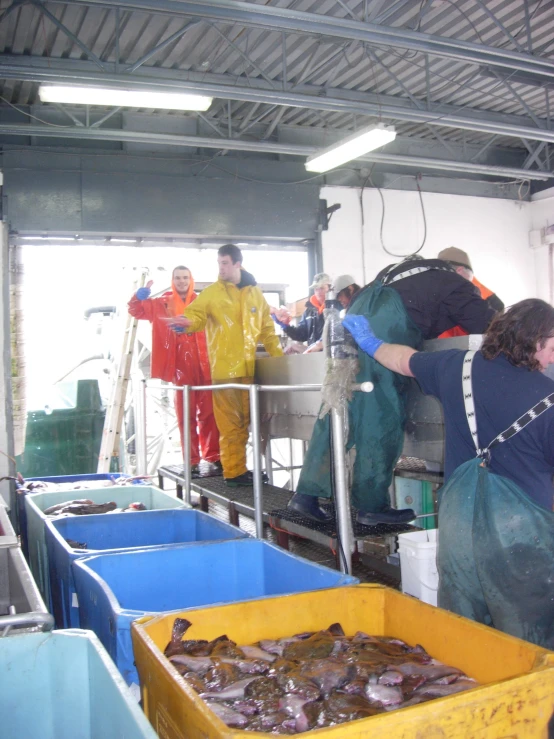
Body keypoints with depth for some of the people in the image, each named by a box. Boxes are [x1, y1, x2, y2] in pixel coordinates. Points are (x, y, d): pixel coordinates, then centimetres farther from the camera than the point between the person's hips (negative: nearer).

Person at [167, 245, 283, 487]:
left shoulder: (255, 292, 14)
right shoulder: (211, 293, 2)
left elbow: (266, 328, 17)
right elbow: (196, 315, -11)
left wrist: (278, 355, 14)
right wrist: (186, 321, -33)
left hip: (249, 366, 4)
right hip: (224, 367, -4)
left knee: (245, 420, 10)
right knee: (230, 422, -3)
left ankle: (239, 468, 20)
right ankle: (233, 471, 3)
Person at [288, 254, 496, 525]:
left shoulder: (409, 266, 34)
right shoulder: (456, 284, 16)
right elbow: (490, 326, 11)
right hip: (387, 322, -7)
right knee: (382, 415, -2)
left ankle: (307, 493, 6)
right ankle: (371, 505, 2)